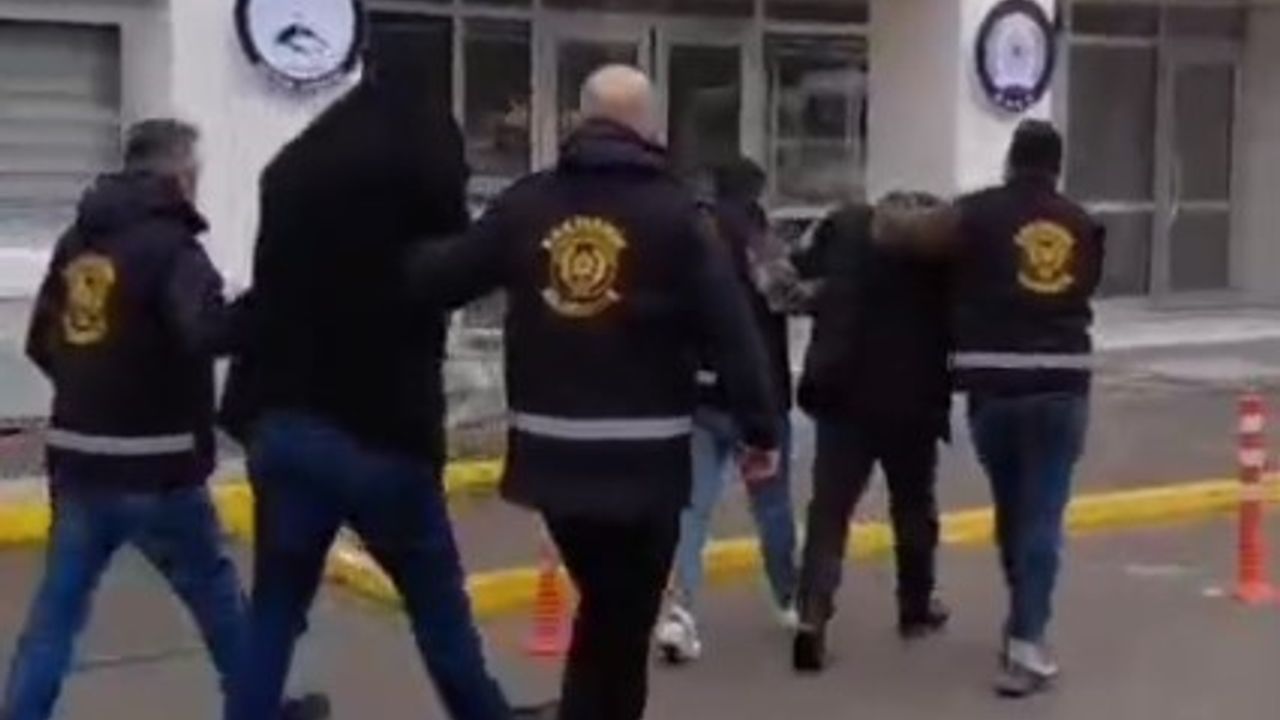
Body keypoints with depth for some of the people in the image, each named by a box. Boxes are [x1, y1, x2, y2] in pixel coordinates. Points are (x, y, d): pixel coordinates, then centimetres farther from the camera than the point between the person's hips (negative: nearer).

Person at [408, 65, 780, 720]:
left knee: (602, 606, 23)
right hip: (642, 455, -4)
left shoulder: (525, 204, 3)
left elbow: (440, 279, 2)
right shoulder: (674, 211, -5)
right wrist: (761, 430, -2)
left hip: (551, 450, 4)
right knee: (623, 622, 4)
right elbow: (730, 330, -8)